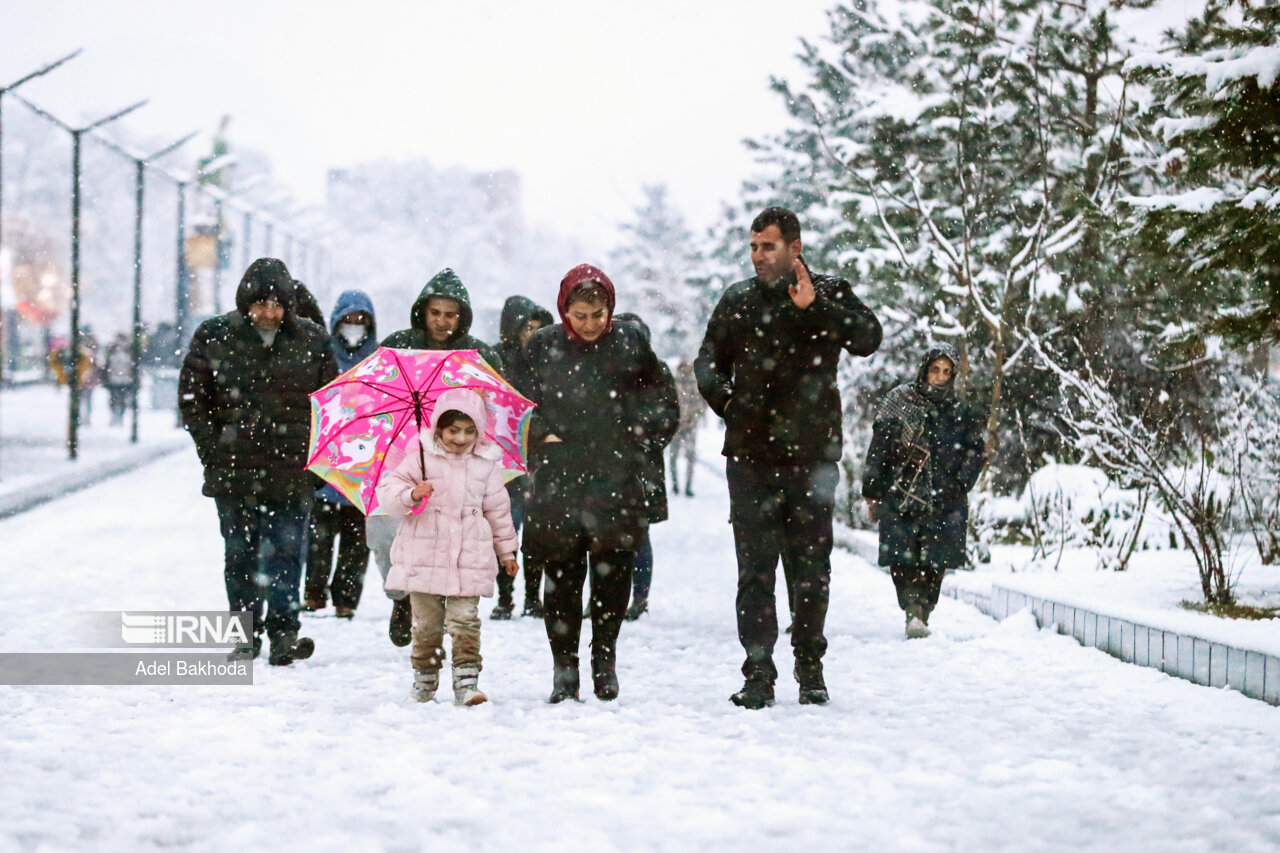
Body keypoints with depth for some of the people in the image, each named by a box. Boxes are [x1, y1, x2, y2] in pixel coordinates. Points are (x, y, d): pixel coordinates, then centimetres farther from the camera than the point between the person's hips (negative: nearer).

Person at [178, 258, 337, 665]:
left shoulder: (311, 340, 3)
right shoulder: (214, 337, 1)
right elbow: (192, 398, 6)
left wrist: (315, 453, 3)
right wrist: (213, 449, -1)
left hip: (292, 474, 0)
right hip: (234, 471, 0)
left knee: (286, 552, -6)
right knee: (241, 554, 6)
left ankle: (283, 632, -3)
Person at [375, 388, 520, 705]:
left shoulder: (486, 463, 8)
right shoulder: (421, 456, 1)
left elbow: (498, 509, 17)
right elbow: (387, 489, 0)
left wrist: (506, 550, 21)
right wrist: (412, 495, -21)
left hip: (470, 558, 1)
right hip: (424, 555, -1)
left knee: (465, 621, -8)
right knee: (427, 623, 6)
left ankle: (467, 683, -10)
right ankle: (424, 679, 21)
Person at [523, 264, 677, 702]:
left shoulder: (631, 342, 3)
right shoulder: (542, 345, 3)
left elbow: (658, 399, 14)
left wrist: (634, 432, 3)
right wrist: (542, 435, 0)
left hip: (616, 476, 0)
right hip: (558, 477, 0)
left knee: (613, 568, -1)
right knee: (561, 571, -1)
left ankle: (605, 658, 13)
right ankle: (564, 666, 7)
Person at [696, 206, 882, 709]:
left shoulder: (829, 295, 3)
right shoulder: (738, 301, 11)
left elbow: (867, 339, -14)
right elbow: (708, 362, 22)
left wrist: (814, 306, -25)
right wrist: (728, 404, 6)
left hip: (812, 458, -1)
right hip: (751, 459, 2)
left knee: (811, 568, 4)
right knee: (754, 569, -1)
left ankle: (810, 669, 17)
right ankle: (759, 674, 1)